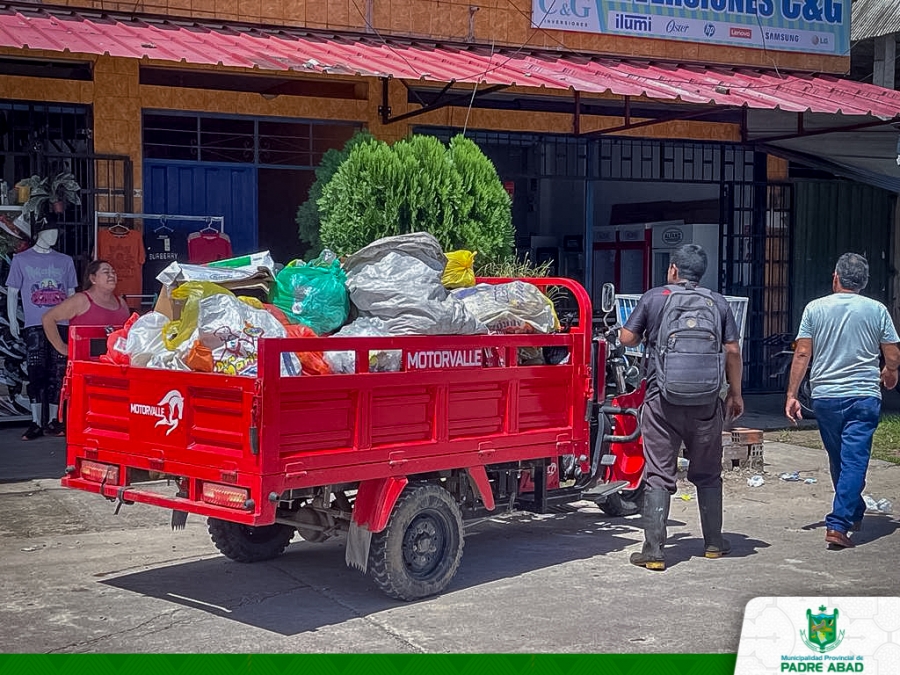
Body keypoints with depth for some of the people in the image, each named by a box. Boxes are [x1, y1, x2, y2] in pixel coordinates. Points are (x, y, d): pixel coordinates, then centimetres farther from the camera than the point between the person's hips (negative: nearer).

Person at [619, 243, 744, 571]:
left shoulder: (653, 298, 1)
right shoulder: (718, 303, 6)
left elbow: (627, 338, 4)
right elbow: (733, 351, 5)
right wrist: (735, 394, 14)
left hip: (663, 400, -2)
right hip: (707, 402, 2)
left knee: (659, 476, 0)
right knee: (708, 474, 17)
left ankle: (654, 550, -3)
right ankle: (713, 542, 25)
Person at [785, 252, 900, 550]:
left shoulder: (815, 308, -1)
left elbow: (802, 354, -4)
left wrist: (791, 395, 0)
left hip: (825, 397, 2)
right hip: (864, 396, -2)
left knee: (839, 460, 18)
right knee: (854, 460, -2)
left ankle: (854, 513, 35)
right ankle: (838, 525, -11)